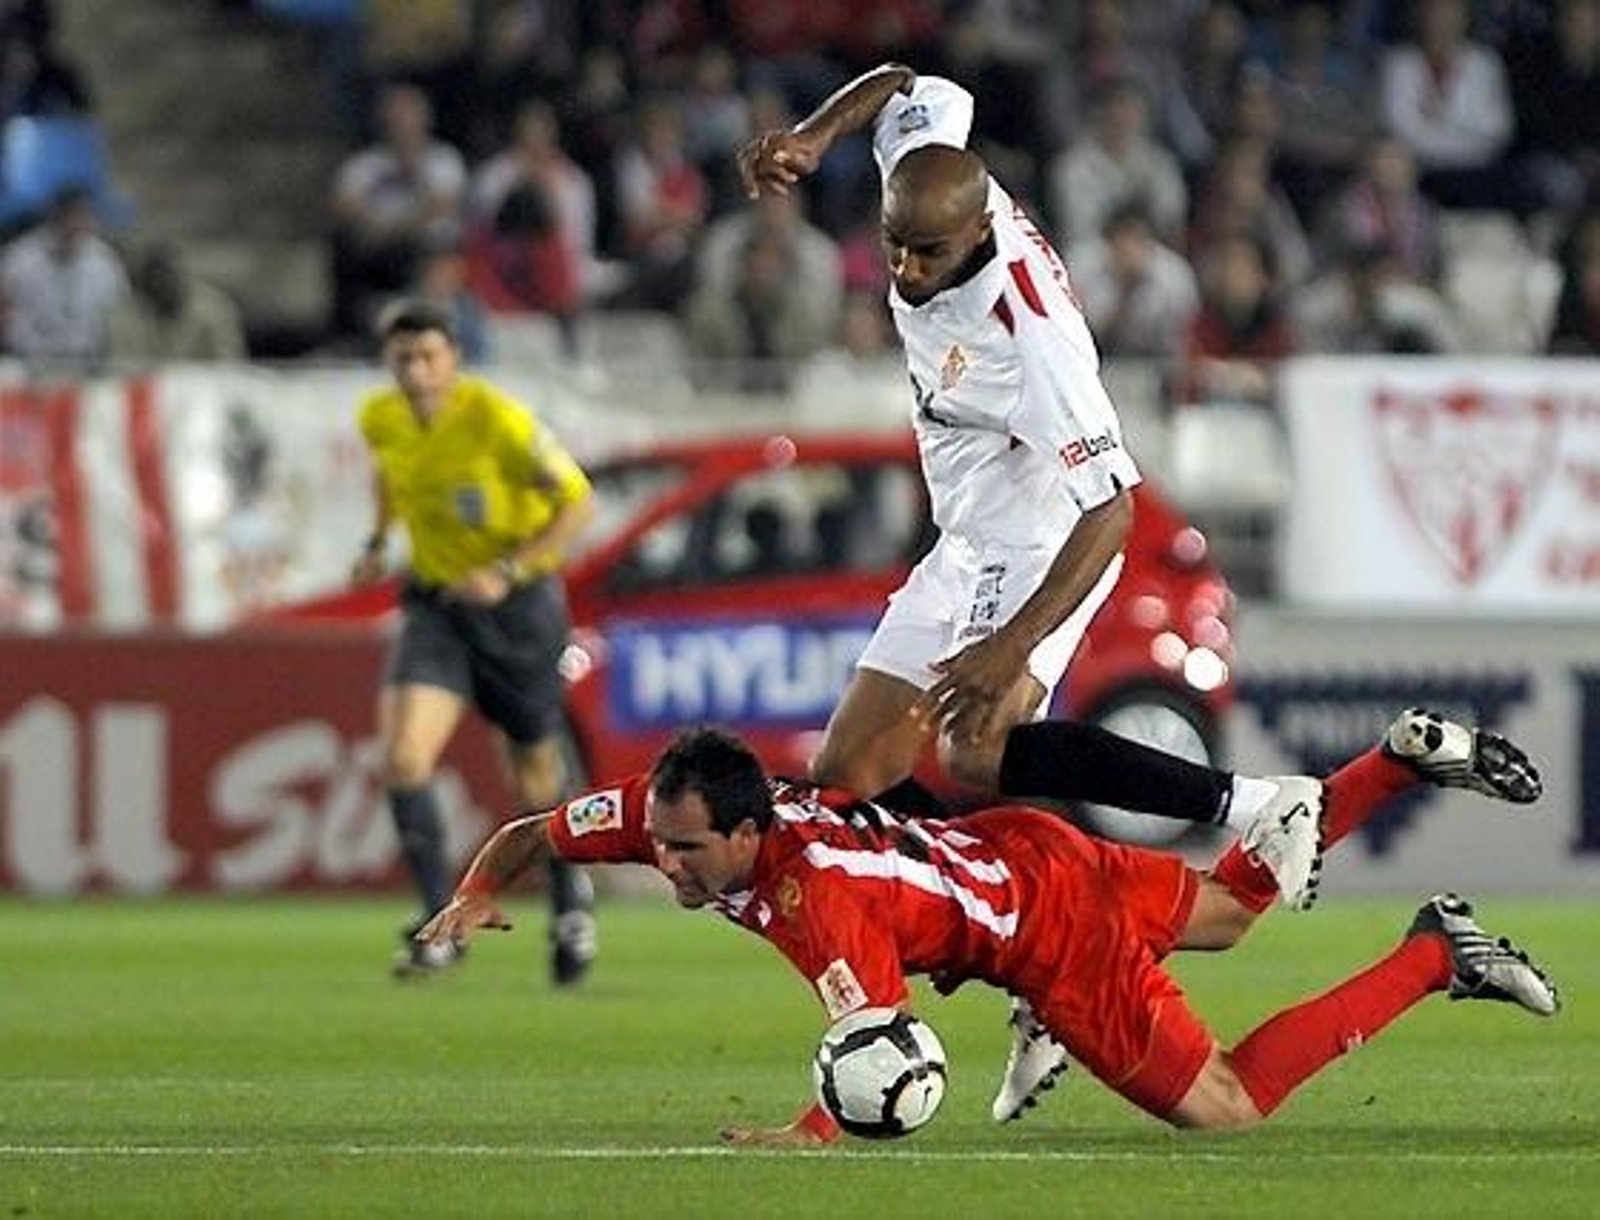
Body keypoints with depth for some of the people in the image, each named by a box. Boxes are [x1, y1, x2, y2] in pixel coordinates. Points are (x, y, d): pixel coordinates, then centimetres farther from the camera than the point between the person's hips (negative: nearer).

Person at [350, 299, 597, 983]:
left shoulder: (496, 419, -21)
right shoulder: (381, 419, -5)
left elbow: (577, 503, -15)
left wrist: (508, 572, -24)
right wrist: (378, 542, 9)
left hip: (518, 602, -4)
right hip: (434, 605, 4)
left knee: (536, 776, 10)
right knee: (403, 759, -18)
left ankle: (570, 900, 40)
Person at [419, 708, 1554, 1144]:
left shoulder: (816, 899, -39)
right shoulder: (667, 807, -18)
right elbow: (530, 835, -6)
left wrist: (808, 1134, -56)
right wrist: (478, 894, -25)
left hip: (1055, 921, -8)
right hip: (1011, 842, 8)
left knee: (1228, 1109, -5)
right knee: (1228, 910, 31)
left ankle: (1437, 953, 4)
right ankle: (1406, 756, 37)